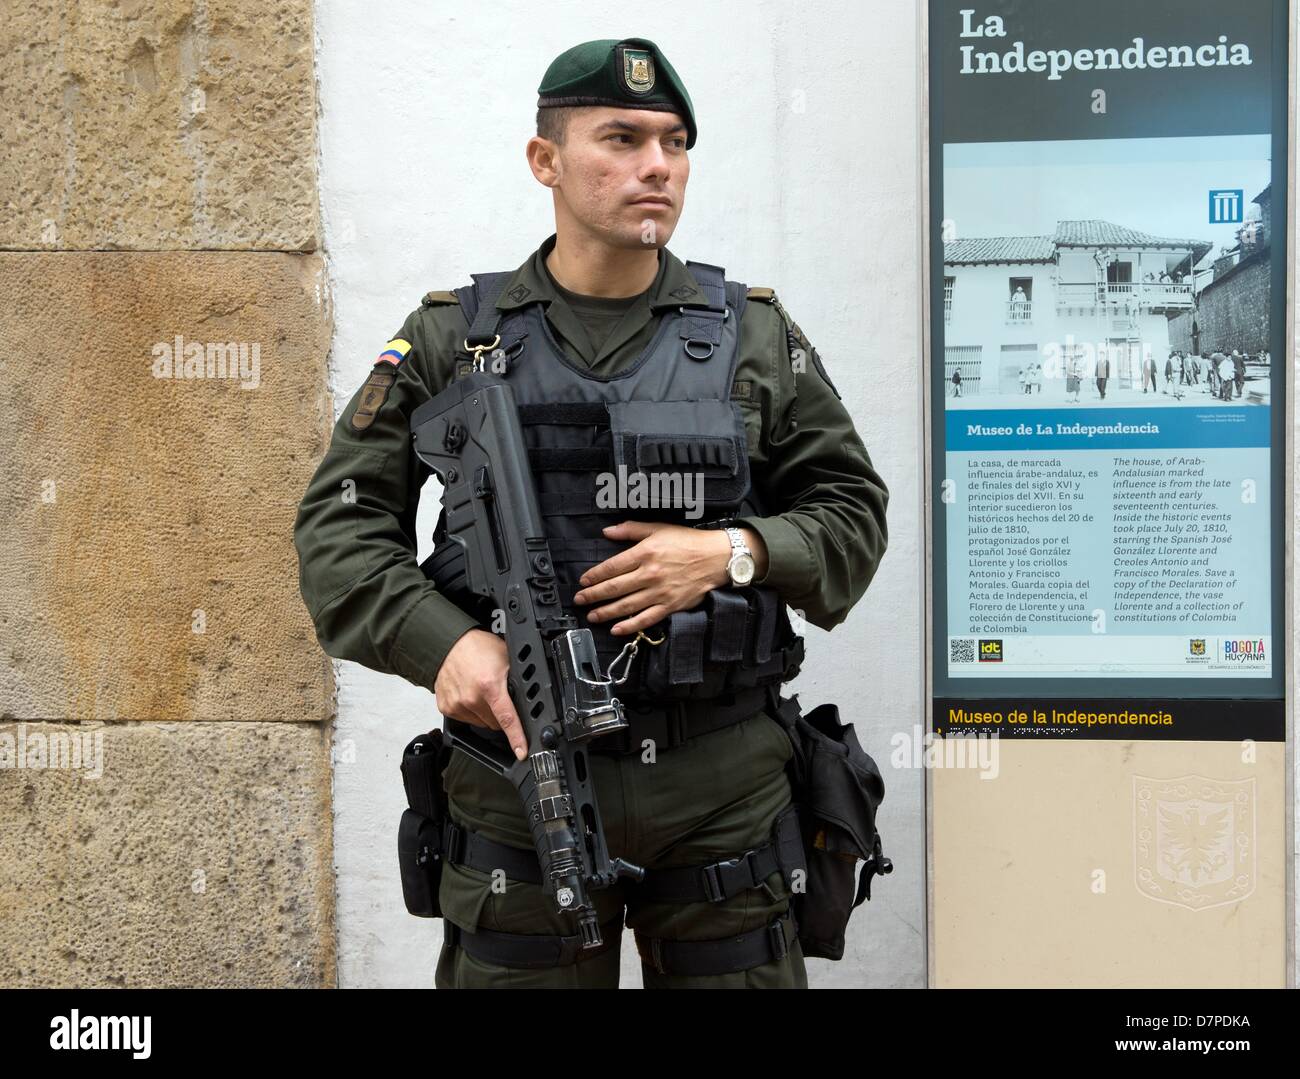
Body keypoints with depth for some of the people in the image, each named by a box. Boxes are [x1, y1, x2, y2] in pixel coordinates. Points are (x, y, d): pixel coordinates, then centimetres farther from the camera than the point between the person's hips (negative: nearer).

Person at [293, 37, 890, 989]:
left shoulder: (757, 336, 6)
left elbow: (851, 510, 8)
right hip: (519, 772, 0)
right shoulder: (452, 339, 4)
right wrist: (442, 641, -14)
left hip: (723, 786, 1)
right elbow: (340, 523, 2)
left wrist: (734, 552, -11)